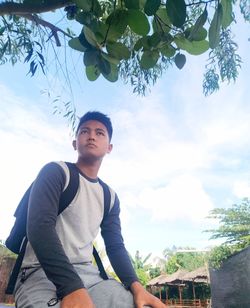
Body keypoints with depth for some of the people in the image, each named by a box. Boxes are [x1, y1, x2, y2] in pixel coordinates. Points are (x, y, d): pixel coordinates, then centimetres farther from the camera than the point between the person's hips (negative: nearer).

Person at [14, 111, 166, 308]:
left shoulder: (110, 197, 11)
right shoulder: (55, 172, -5)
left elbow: (116, 247, 7)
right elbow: (39, 227, -18)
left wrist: (135, 285, -12)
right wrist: (72, 288, -30)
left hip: (88, 274, 5)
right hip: (42, 274, -4)